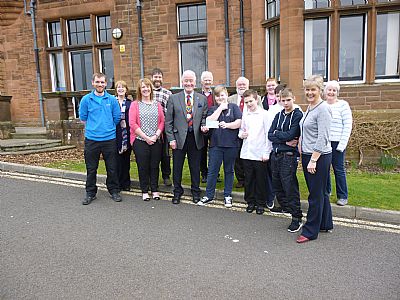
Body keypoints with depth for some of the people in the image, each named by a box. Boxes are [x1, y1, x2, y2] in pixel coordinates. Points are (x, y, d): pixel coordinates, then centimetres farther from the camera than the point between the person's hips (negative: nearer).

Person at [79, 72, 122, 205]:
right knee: (91, 168, 8)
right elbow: (83, 118, 8)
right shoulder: (86, 99, 1)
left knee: (112, 167, 7)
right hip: (91, 139, 0)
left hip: (109, 138, 0)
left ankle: (114, 191, 23)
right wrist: (94, 127, 11)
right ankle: (90, 193, 22)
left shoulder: (112, 99, 2)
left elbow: (117, 117, 7)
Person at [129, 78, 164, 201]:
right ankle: (145, 191, 18)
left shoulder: (157, 104, 10)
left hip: (156, 141, 2)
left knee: (155, 166, 8)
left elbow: (162, 121, 5)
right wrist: (146, 137, -12)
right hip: (140, 141, -2)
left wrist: (156, 136, -9)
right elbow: (132, 124, -7)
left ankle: (155, 190, 21)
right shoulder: (135, 105, 1)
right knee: (143, 167, 4)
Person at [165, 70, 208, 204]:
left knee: (195, 167, 11)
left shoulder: (202, 99, 7)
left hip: (196, 138, 1)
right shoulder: (173, 98, 2)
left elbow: (205, 116, 12)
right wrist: (171, 138, -6)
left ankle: (195, 192, 28)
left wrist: (204, 126, -10)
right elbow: (168, 121, 0)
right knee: (177, 167, 9)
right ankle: (177, 192, 27)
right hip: (179, 138, -1)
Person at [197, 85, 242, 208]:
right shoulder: (213, 109, 12)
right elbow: (209, 121, -6)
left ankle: (228, 196, 21)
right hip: (216, 143, 1)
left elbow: (239, 122, -4)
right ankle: (209, 195, 14)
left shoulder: (234, 107, 6)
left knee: (229, 170, 10)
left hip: (231, 144, -1)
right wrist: (220, 108, -4)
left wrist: (227, 125, -17)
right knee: (212, 170, 2)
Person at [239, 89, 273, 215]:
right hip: (246, 152, 4)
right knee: (248, 179, 12)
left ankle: (260, 203, 21)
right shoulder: (245, 114, 10)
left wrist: (267, 152, -9)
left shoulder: (264, 114, -5)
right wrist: (241, 134, -3)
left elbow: (268, 134, -6)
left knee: (260, 180, 7)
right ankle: (250, 202, 26)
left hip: (260, 154, -4)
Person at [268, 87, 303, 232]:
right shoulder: (278, 115, 13)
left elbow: (290, 135, -18)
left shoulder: (298, 115, -6)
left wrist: (276, 133, -2)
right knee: (276, 184, 16)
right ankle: (284, 206, 37)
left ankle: (297, 217, 3)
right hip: (276, 154, 7)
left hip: (289, 156, -7)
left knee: (290, 186, -6)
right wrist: (285, 140, -11)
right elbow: (270, 135, 3)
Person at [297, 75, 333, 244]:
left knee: (316, 194, 1)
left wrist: (313, 160, -20)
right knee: (321, 192, 18)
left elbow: (323, 138, -19)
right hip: (308, 155, 9)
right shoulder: (309, 108, 13)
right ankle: (326, 224, 33)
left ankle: (310, 231, 11)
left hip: (319, 157, -9)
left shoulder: (323, 109, -14)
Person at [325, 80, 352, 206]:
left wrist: (342, 145, -12)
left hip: (336, 143, -4)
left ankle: (343, 196, 14)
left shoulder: (343, 105, -4)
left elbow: (348, 126, -7)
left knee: (339, 169, 2)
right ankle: (326, 191, 28)